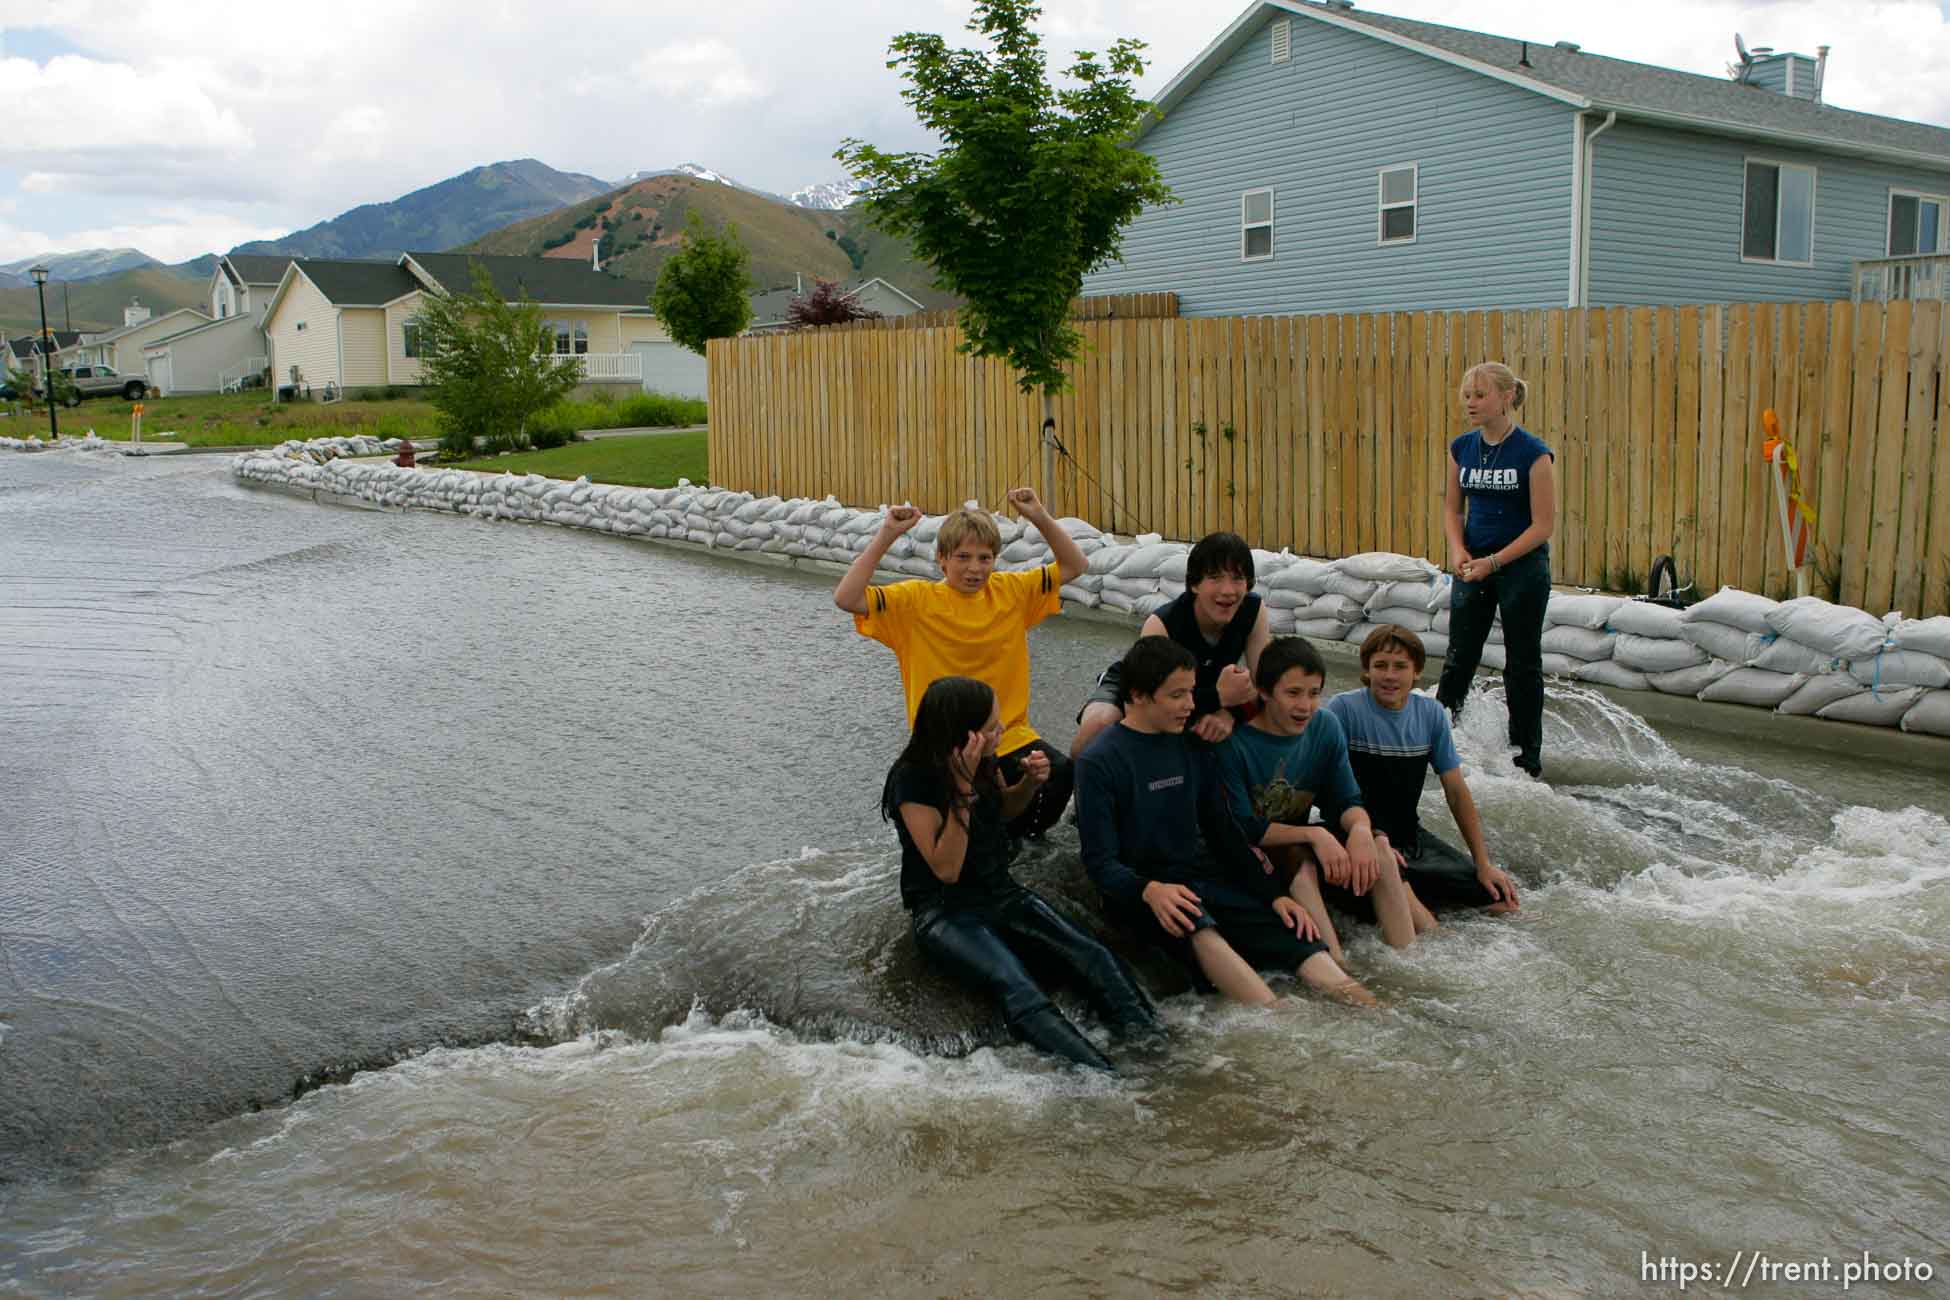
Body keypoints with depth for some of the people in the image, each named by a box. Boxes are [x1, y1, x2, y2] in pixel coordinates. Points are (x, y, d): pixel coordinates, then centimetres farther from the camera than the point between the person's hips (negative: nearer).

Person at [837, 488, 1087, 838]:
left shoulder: (1011, 591, 6)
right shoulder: (917, 600, -5)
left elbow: (1075, 565, 11)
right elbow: (847, 598, -16)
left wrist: (1040, 518, -3)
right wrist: (886, 536, -20)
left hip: (1010, 737, 3)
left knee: (1061, 772, -24)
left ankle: (1019, 830, 6)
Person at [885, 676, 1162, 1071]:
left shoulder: (983, 759, 0)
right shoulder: (912, 779, -18)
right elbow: (947, 869, -22)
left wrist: (1030, 782, -1)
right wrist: (962, 787, -27)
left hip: (999, 891, 7)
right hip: (943, 910, -7)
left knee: (1095, 957, -19)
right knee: (1021, 992, -34)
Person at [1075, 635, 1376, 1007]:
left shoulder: (1191, 749, 11)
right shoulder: (1099, 762, -8)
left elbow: (1224, 833, 15)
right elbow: (1100, 862, -12)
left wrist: (1274, 894, 3)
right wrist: (1150, 891, -32)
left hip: (1202, 878, 6)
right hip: (1136, 890, -6)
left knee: (1291, 929, -19)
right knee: (1199, 930, -38)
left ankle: (1369, 1012, -36)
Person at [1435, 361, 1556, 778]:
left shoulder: (1533, 453, -15)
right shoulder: (1462, 448, 2)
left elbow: (1543, 525, -14)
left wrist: (1493, 562, -19)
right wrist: (1458, 550, -6)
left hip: (1522, 566, -5)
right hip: (1473, 565, 5)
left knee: (1522, 665, 6)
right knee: (1459, 657, 11)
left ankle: (1527, 757, 18)